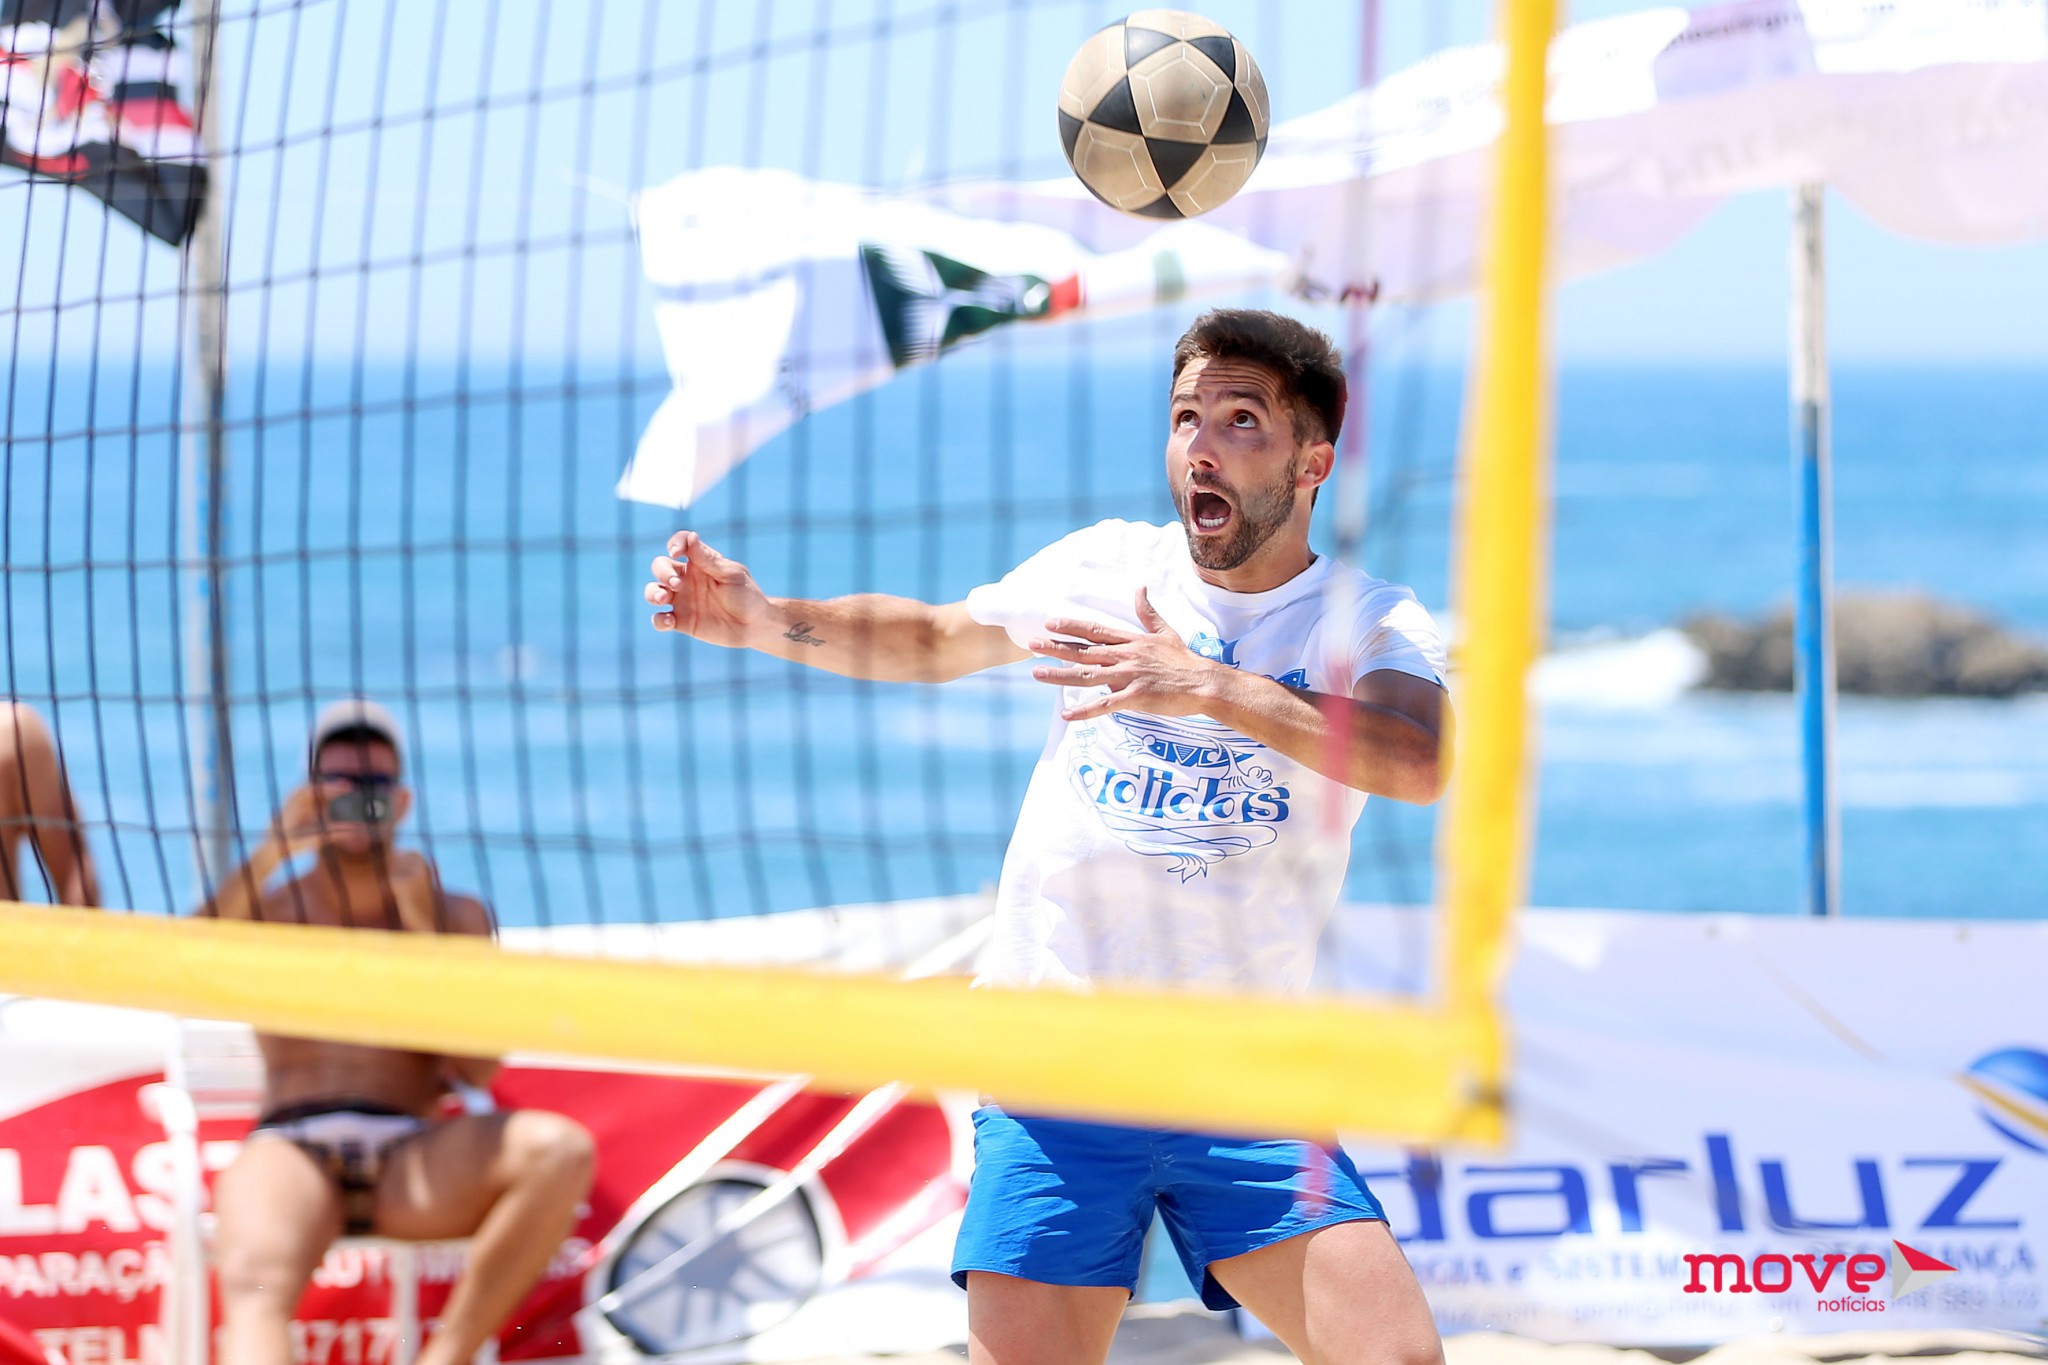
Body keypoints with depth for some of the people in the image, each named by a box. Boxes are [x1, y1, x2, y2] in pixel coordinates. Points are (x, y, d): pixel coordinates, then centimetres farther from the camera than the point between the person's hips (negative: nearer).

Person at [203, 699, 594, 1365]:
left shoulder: (454, 914, 22)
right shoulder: (265, 908, 22)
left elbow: (475, 1071, 7)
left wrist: (423, 932, -3)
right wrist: (268, 856, -10)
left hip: (413, 1159, 2)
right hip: (291, 1151, -2)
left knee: (558, 1151, -31)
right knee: (254, 1287, -37)